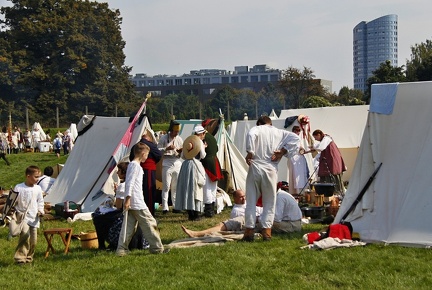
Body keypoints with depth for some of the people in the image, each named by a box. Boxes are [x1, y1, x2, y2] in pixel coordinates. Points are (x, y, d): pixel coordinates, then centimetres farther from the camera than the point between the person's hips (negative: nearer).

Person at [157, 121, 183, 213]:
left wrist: (180, 151, -5)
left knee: (176, 187, 9)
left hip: (177, 163, 4)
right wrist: (167, 148, -18)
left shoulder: (179, 139, 12)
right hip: (167, 164, -4)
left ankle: (176, 206, 16)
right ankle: (165, 207, -4)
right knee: (166, 187, -6)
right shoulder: (164, 138, -1)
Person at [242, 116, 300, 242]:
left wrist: (250, 153, -9)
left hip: (255, 168, -1)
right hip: (271, 170, 1)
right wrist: (282, 151, 1)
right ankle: (266, 231, 4)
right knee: (269, 203, 11)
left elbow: (251, 135, -17)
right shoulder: (279, 132, 14)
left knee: (251, 201, 7)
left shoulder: (256, 129, 7)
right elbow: (295, 139, 3)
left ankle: (250, 231, 7)